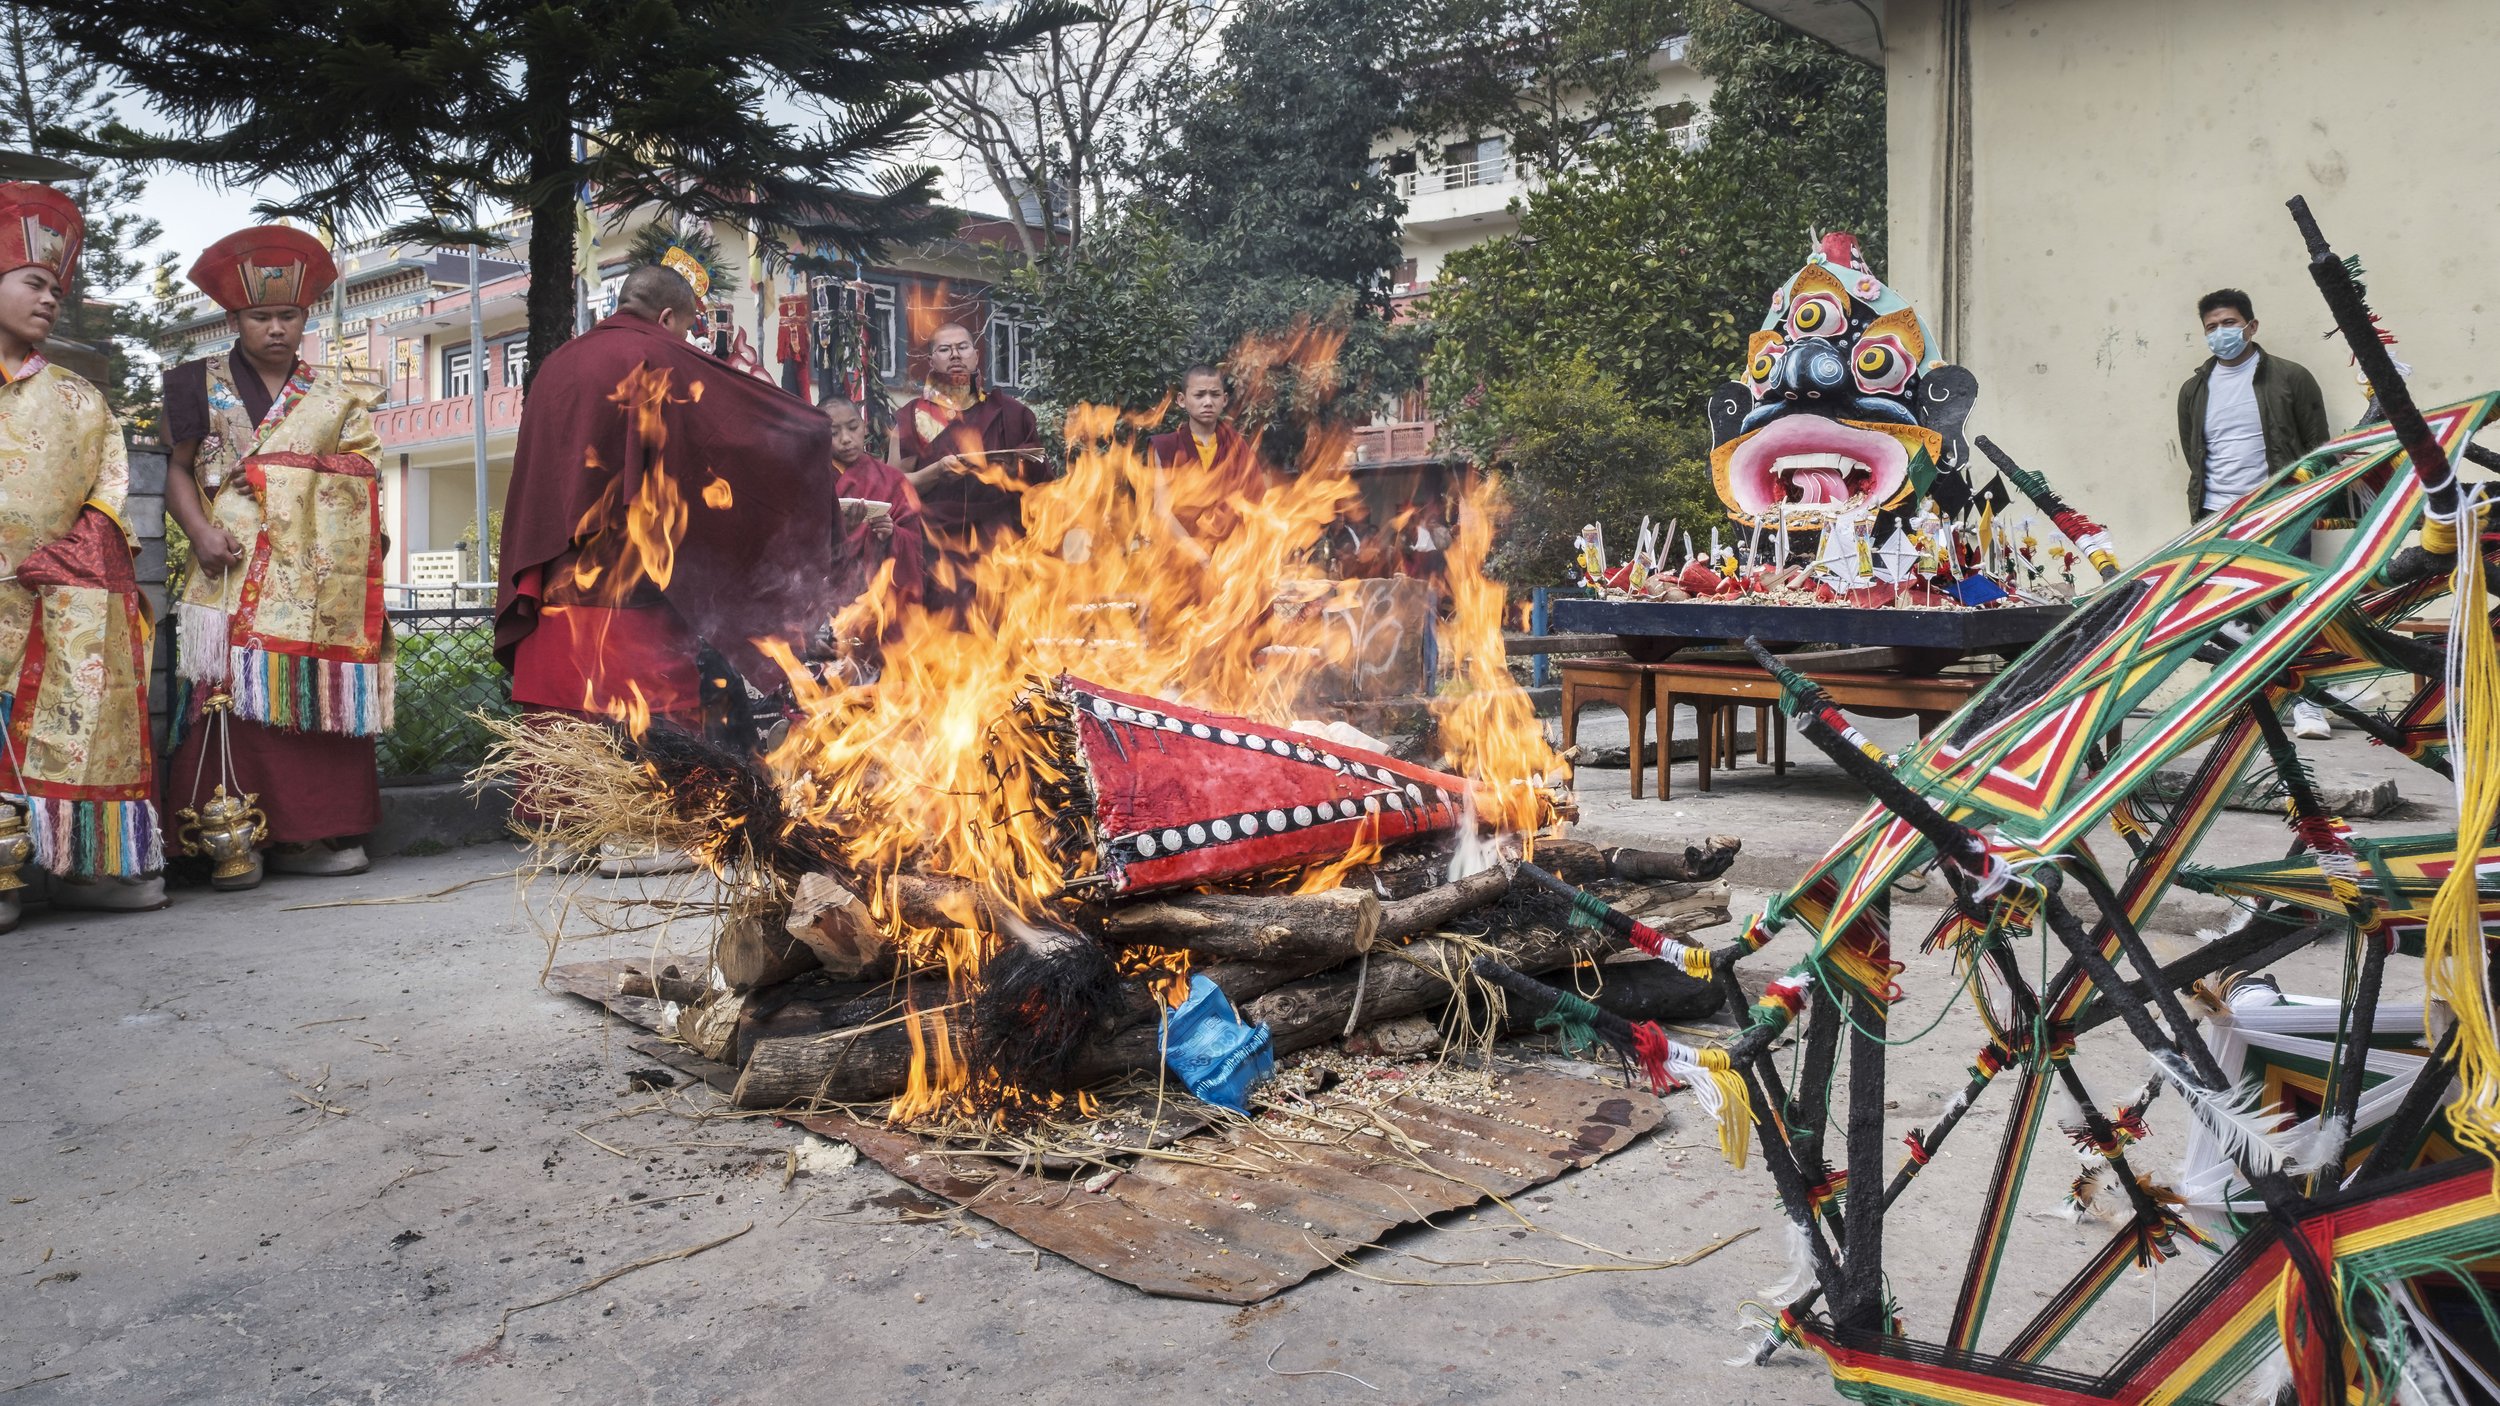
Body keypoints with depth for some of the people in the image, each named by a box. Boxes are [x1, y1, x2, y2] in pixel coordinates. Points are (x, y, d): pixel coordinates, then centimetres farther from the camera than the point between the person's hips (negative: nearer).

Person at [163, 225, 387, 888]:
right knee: (234, 696, -10)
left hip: (321, 580, 2)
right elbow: (178, 468, 9)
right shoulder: (203, 384, 12)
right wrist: (201, 532, -8)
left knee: (322, 698, -3)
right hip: (236, 576, -2)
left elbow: (359, 481, 14)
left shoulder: (335, 395, 15)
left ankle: (306, 833, 2)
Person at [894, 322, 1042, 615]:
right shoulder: (915, 414, 7)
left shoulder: (1003, 410, 11)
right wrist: (937, 471, -15)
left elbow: (1037, 474, 11)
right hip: (939, 544, -1)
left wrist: (1011, 471, -10)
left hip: (997, 539, 1)